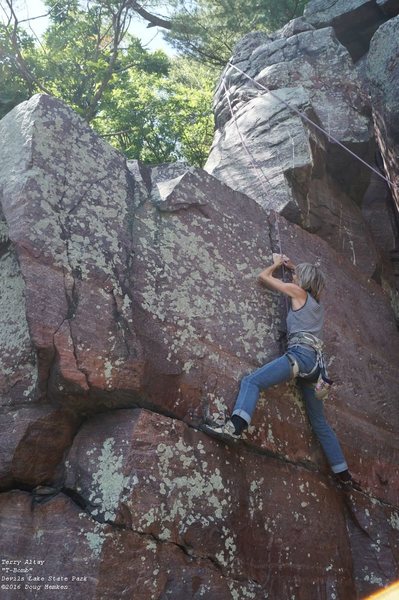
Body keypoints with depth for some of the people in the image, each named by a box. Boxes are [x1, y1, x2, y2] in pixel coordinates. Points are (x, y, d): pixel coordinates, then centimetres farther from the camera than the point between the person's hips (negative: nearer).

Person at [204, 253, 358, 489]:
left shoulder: (298, 291, 10)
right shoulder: (318, 303, 29)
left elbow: (264, 276, 19)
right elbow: (312, 279, 54)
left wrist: (277, 264, 38)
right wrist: (292, 266, 51)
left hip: (301, 353, -8)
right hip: (318, 361, 8)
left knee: (252, 381, -20)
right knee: (320, 423, 14)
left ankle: (235, 426, -44)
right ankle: (344, 474, 17)